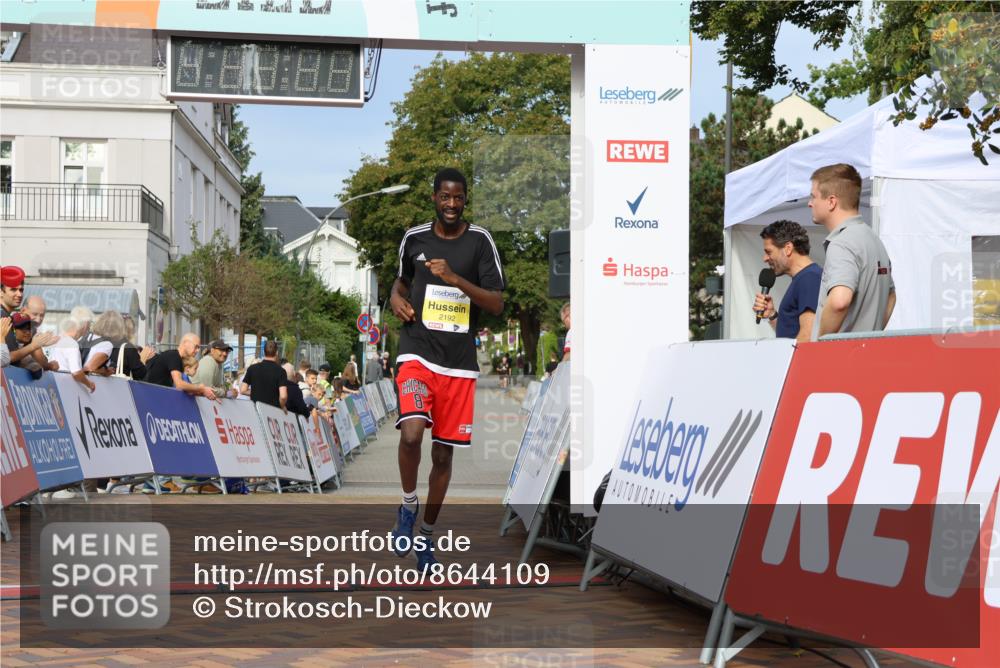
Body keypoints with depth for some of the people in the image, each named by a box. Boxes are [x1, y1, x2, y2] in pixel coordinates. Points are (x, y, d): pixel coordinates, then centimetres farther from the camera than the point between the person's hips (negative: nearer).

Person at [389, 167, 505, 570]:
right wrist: (397, 299, 2)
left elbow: (497, 305, -7)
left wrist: (456, 279, -20)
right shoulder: (414, 238, 5)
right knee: (411, 434, -25)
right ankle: (408, 507, 1)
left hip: (459, 363, 1)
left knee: (443, 453, 8)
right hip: (417, 354, 0)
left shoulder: (480, 242, -1)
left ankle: (427, 533, 27)